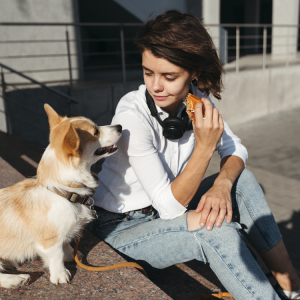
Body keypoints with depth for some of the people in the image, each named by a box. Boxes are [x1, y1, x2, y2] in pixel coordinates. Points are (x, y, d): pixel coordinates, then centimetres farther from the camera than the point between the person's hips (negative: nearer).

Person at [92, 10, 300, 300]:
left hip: (168, 207, 7)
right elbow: (170, 206, -28)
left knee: (242, 179, -11)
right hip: (125, 227, -6)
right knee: (216, 230, -31)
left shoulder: (195, 98, -10)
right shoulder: (133, 116, -30)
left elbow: (236, 151, -4)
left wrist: (222, 184, -26)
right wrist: (204, 147, -36)